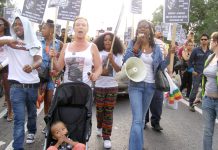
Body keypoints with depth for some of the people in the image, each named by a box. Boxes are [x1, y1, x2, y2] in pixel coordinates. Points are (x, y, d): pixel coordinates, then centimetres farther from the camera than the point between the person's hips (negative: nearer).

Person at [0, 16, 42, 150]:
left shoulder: (35, 43, 3)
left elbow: (39, 60, -12)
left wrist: (32, 66, -35)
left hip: (33, 84, 3)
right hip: (17, 85, -2)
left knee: (32, 112, 22)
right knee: (19, 118, -7)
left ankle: (31, 132, 48)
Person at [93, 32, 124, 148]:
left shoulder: (117, 55, 1)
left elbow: (118, 69, -9)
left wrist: (111, 60, -24)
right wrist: (100, 71, -20)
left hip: (112, 86, 0)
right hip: (99, 86, 1)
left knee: (109, 111, 1)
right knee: (99, 109, 11)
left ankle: (106, 137, 7)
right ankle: (100, 127, 39)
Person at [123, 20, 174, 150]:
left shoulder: (156, 48, 4)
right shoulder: (133, 43, -2)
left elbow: (162, 66, 7)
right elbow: (126, 61, -14)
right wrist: (137, 44, -19)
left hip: (150, 86, 3)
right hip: (135, 85, -3)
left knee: (141, 118, 18)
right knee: (137, 119, -12)